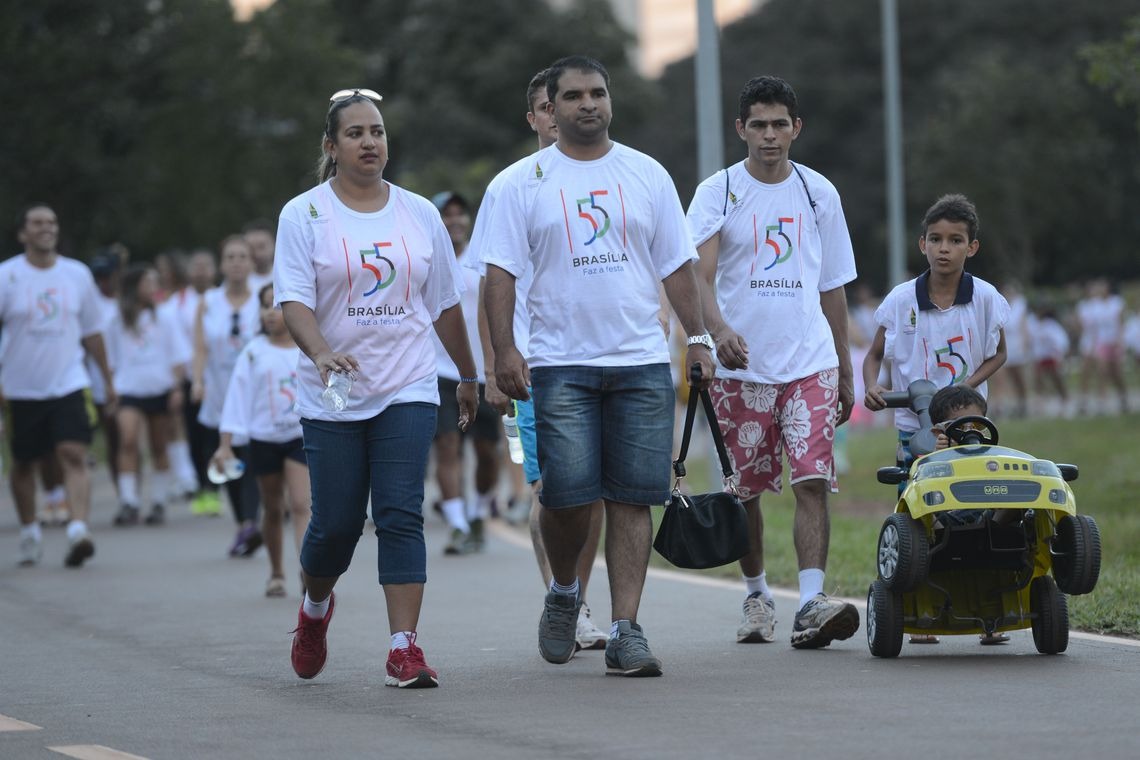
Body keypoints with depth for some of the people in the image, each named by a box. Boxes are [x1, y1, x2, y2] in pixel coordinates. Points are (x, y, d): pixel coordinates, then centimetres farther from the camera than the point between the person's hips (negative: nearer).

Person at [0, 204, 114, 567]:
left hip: (68, 383, 0)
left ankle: (78, 529, -25)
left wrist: (107, 380, 18)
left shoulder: (77, 274, 5)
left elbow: (91, 331, 15)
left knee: (74, 455, -16)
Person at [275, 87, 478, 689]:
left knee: (401, 515, -10)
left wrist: (468, 375, 23)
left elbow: (445, 304, 17)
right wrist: (320, 352, -29)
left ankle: (404, 650, -12)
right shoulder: (304, 215, -1)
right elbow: (293, 300, -11)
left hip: (407, 391, 1)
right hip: (332, 396, -1)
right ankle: (315, 607, 34)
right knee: (336, 522, 3)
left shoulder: (420, 215, 9)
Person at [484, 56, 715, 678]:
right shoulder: (525, 182, 5)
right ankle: (563, 592, 20)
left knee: (632, 498, -3)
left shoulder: (646, 175, 12)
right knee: (567, 495, -9)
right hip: (560, 364, -2)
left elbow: (676, 264, 15)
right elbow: (501, 272, 1)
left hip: (642, 362, 2)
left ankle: (625, 632, -1)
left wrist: (697, 336, 7)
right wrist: (504, 349, -10)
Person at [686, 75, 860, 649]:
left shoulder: (818, 193, 10)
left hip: (811, 363, 1)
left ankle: (812, 603, -18)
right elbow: (699, 274, -11)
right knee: (746, 490, 7)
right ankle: (757, 596, 23)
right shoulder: (717, 193, 1)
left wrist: (845, 371, 18)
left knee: (813, 480, -13)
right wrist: (718, 329, -32)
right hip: (740, 366, -1)